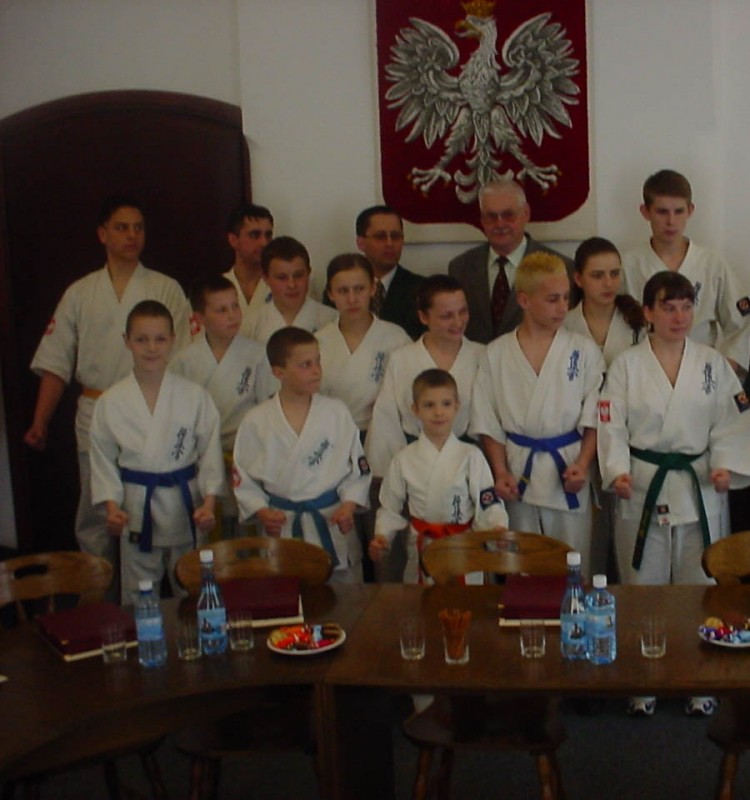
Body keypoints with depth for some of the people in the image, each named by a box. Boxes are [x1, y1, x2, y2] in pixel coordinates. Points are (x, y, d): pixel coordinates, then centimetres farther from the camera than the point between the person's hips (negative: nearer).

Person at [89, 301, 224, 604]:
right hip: (136, 508, 0)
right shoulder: (110, 402, -3)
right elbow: (103, 459, 2)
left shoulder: (194, 396, -5)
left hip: (186, 505, 0)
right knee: (137, 599, 10)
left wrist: (208, 502, -10)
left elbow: (210, 452, -1)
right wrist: (112, 506, -9)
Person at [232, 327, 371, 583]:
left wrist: (348, 505, -10)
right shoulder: (256, 421, -3)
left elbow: (358, 467, 3)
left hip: (332, 526, 1)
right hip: (281, 530, -1)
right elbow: (243, 478, 3)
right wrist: (261, 512, -10)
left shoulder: (337, 412, -1)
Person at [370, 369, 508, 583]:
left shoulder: (470, 456, -2)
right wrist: (382, 536, -7)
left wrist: (498, 528, -24)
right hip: (421, 551, 1)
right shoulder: (404, 459, 2)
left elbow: (488, 503, -6)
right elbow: (390, 507, 8)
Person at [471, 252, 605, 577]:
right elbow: (488, 423, 4)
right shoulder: (497, 354, 1)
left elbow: (595, 418, 1)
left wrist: (581, 464, -12)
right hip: (517, 474, 1)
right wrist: (500, 473, -6)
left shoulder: (584, 351, 0)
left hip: (567, 471, -1)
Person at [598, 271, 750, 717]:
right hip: (643, 489, -1)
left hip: (699, 489, 1)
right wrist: (618, 472, -18)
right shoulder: (627, 366, 0)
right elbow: (612, 426, -4)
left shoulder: (713, 364, 4)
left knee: (698, 585, 6)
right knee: (643, 586, 5)